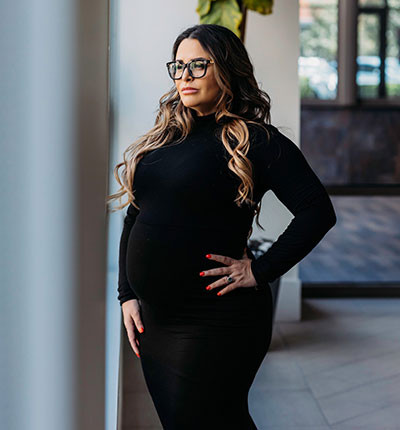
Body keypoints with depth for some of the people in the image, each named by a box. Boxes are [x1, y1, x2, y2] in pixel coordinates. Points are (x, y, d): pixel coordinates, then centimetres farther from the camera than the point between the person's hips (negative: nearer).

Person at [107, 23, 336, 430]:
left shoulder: (254, 140, -9)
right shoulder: (163, 137, 11)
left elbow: (317, 210, -16)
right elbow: (134, 217, 16)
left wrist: (261, 271, -17)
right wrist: (128, 293, 9)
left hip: (214, 322, -7)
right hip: (153, 317, 7)